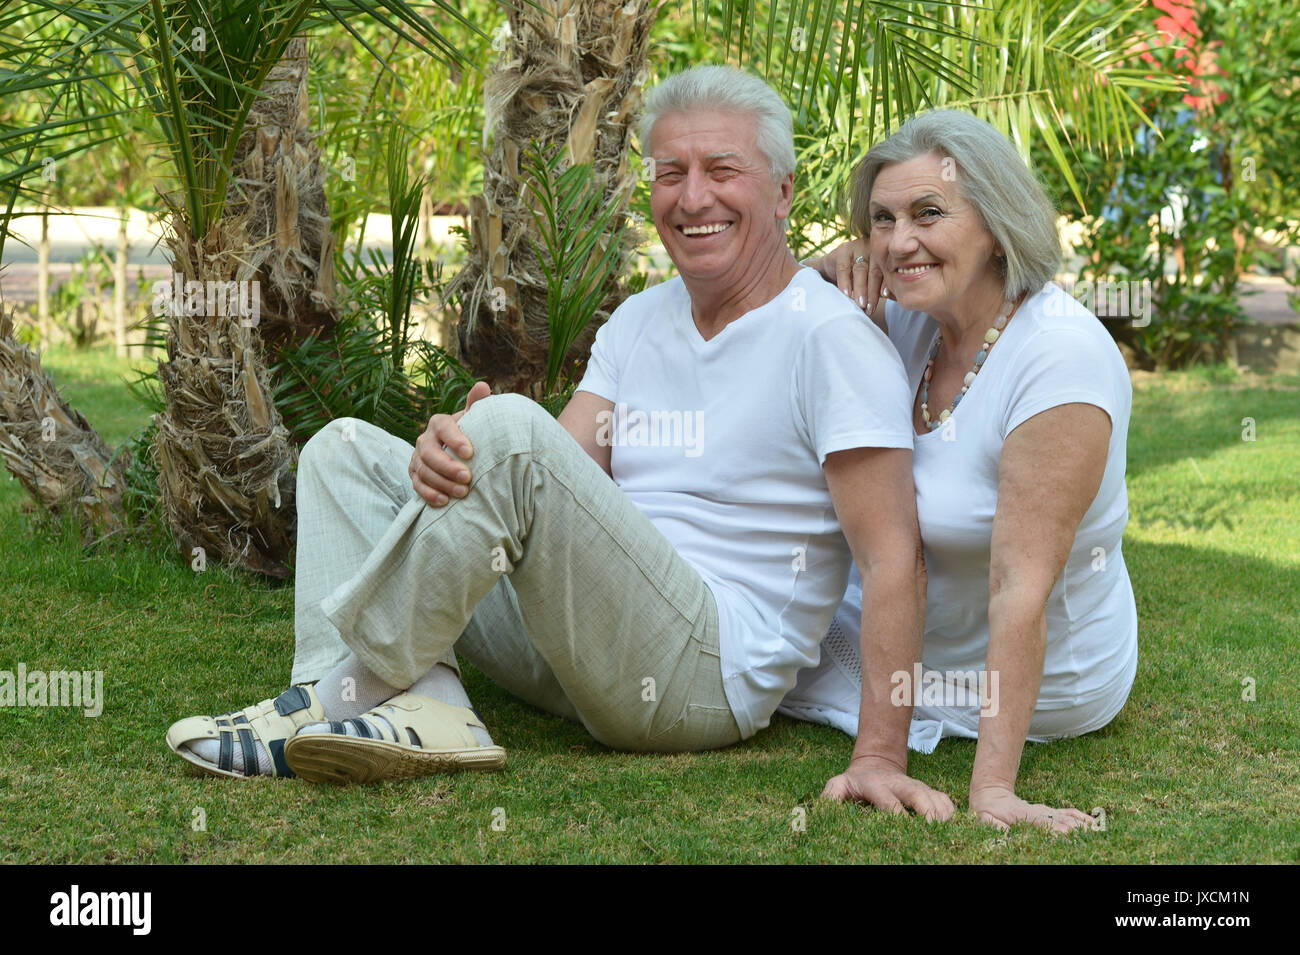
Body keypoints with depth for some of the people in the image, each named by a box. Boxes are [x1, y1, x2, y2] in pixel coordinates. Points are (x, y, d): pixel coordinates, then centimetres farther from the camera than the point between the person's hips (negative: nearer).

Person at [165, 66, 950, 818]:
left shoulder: (830, 337, -8)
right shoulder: (640, 322, 15)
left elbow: (893, 559, -15)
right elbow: (559, 484, 4)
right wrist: (449, 457, -21)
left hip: (710, 674, -8)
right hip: (582, 644, 8)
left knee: (510, 426, -28)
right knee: (347, 450, 4)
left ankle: (342, 693, -15)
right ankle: (423, 710, -20)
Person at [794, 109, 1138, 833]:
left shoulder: (1062, 357, -31)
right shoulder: (912, 319, -8)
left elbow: (1021, 589, -34)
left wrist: (993, 787, -35)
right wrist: (832, 271, -15)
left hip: (1040, 682, -7)